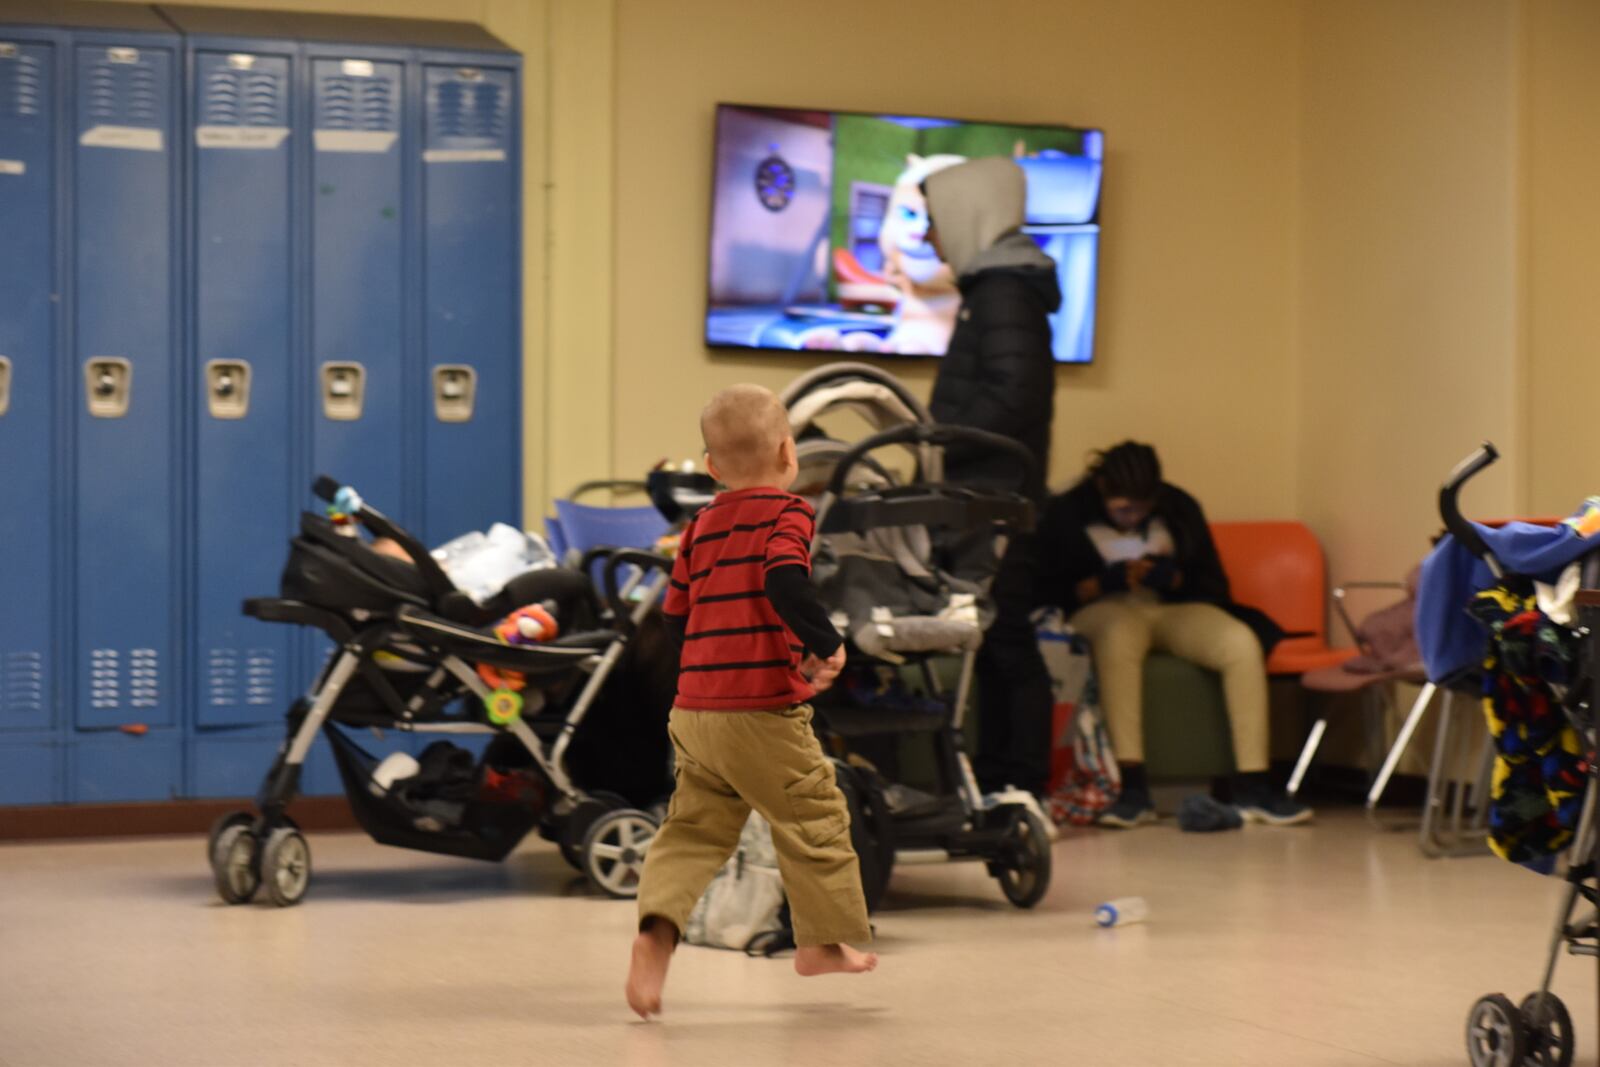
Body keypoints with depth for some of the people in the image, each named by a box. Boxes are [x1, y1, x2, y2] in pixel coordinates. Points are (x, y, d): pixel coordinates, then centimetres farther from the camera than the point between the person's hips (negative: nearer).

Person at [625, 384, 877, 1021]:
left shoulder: (700, 526, 13)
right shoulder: (786, 513, -7)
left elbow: (676, 614, 16)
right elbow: (785, 581, -25)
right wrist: (826, 644, -18)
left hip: (693, 709, 6)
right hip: (763, 708, -6)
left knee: (694, 829, 9)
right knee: (814, 820, 11)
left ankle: (658, 927, -13)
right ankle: (825, 939, 22)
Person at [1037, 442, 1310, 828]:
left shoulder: (1179, 508, 9)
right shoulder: (1066, 514, -1)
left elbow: (1214, 585, 7)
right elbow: (1049, 592, -7)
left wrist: (1173, 578, -14)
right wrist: (1103, 583, -22)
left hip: (1175, 607, 4)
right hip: (1104, 610, -4)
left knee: (1243, 642, -27)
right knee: (1121, 633, -42)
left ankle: (1252, 787, -27)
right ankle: (1132, 786, -46)